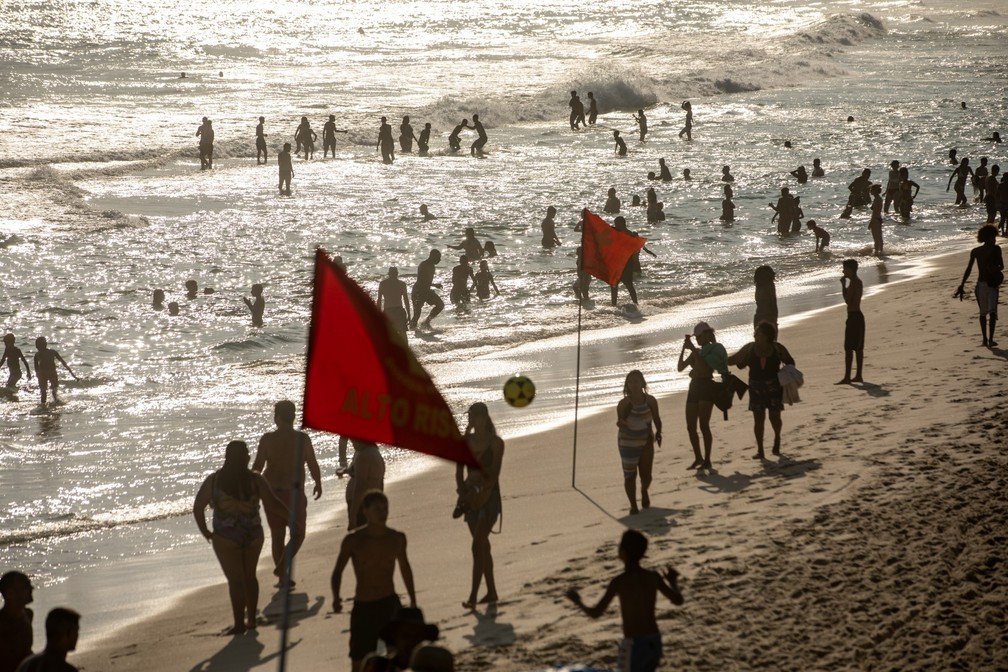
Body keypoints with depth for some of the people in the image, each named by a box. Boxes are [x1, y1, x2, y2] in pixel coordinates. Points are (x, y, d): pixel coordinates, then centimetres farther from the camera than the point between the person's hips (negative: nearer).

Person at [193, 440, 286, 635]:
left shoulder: (213, 480, -6)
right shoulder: (255, 480, -7)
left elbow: (198, 507, -3)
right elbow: (273, 505, -10)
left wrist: (205, 531, 8)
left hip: (225, 538, -2)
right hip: (253, 536, 2)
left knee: (235, 580, 0)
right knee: (249, 576, 19)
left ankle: (239, 623, -3)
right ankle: (251, 618, 26)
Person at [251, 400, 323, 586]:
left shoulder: (267, 439, -8)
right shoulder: (302, 439, -11)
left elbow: (257, 467, -6)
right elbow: (313, 465, -3)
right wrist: (318, 484, 15)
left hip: (271, 492, 2)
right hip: (294, 493, -2)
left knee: (277, 535, 15)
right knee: (298, 534, 13)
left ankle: (283, 577, 19)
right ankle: (282, 566, -9)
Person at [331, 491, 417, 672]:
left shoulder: (397, 538, -2)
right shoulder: (353, 541, -10)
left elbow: (404, 567, 14)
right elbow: (338, 570, -1)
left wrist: (413, 601, 17)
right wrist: (336, 597, -19)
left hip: (390, 603, 2)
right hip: (363, 607, -2)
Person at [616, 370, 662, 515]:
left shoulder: (650, 400, -5)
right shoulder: (624, 404, -10)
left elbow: (656, 419, 3)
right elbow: (620, 422, -6)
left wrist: (658, 432, -12)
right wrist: (621, 422, -29)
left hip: (646, 442, 1)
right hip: (628, 443, -1)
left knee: (646, 475, 2)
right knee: (630, 475, -2)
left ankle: (644, 492, 38)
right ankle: (633, 505, 11)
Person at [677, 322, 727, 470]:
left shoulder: (714, 350, -3)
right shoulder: (697, 352, 18)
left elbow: (704, 367, -17)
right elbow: (681, 368, 13)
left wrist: (692, 349, -16)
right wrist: (684, 349, 4)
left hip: (707, 387, -8)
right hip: (694, 387, 8)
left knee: (703, 425, -12)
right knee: (690, 427, 6)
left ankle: (707, 460, -9)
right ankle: (698, 458, 18)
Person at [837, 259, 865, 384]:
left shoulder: (853, 283, -16)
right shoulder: (857, 282, 16)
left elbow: (847, 300, -21)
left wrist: (843, 285, -14)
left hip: (854, 317, -11)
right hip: (857, 316, 11)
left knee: (849, 348, -10)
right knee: (858, 348, 13)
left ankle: (847, 378, -12)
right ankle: (858, 376, 17)